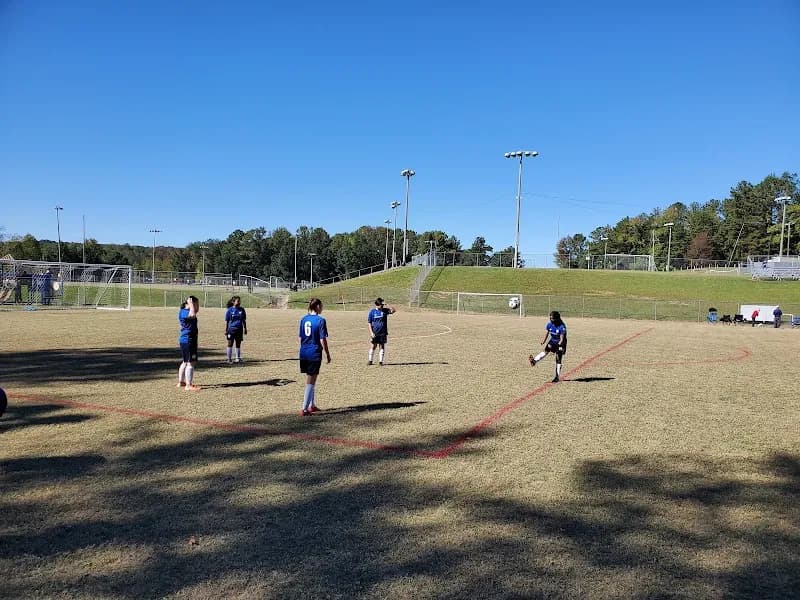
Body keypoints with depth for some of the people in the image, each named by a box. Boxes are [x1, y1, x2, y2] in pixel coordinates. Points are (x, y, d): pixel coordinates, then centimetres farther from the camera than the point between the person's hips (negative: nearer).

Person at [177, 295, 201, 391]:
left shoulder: (188, 311, 14)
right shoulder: (183, 312, -15)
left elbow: (197, 311, 30)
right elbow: (193, 315, -33)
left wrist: (196, 301, 16)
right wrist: (191, 303, -22)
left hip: (191, 340, 11)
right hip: (187, 341, -11)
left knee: (186, 362, 20)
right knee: (191, 363, -12)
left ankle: (181, 382, 31)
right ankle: (188, 386, -13)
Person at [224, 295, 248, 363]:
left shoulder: (242, 310, 5)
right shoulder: (229, 310, -4)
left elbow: (244, 320, 13)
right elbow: (226, 321, -1)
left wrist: (245, 329, 11)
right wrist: (226, 330, -3)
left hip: (239, 330, 3)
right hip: (231, 329, -3)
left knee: (238, 344, 9)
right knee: (230, 344, 1)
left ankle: (238, 358, 19)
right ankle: (229, 359, 8)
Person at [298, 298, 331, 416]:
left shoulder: (304, 319, 7)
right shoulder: (320, 320, -12)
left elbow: (301, 338, 12)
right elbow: (322, 340, -12)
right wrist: (327, 354, -2)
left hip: (304, 354, 6)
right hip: (314, 354, -6)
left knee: (310, 380, 19)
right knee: (310, 382, 0)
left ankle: (312, 405, 29)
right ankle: (305, 409, 1)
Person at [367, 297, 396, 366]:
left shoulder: (385, 310, 0)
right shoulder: (372, 311, -3)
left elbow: (393, 311, -12)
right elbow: (369, 323, 0)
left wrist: (391, 308, -31)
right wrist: (371, 332, -8)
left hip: (383, 332, 1)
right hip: (375, 333, -1)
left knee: (382, 346, 3)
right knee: (374, 346, 5)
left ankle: (380, 361, 12)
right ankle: (370, 360, 19)